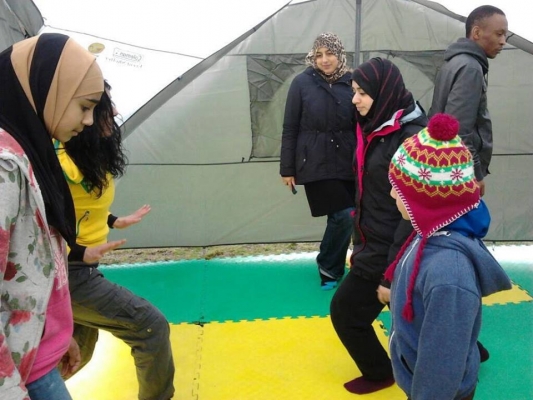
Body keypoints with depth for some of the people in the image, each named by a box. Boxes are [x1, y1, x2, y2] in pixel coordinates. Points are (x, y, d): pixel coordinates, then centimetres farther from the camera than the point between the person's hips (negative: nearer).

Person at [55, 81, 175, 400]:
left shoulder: (93, 155, 5)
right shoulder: (63, 161, -25)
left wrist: (116, 222, 19)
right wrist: (78, 251, -32)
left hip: (77, 269, 10)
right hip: (69, 275, -10)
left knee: (77, 350, 26)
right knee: (151, 328, -5)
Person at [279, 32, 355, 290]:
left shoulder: (351, 83, 4)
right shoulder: (302, 83, -4)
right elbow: (290, 129, -2)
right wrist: (287, 168, -2)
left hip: (347, 163, 4)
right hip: (315, 163, -3)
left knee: (339, 217, 8)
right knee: (343, 215, -9)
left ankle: (330, 267, 30)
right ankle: (329, 268, 16)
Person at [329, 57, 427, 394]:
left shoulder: (411, 138, -22)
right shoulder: (377, 127, 5)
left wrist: (391, 274, -22)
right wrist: (360, 245, 17)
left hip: (389, 250, -8)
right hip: (374, 242, 8)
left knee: (345, 312, 6)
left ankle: (379, 373, 31)